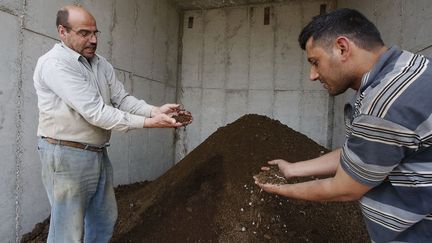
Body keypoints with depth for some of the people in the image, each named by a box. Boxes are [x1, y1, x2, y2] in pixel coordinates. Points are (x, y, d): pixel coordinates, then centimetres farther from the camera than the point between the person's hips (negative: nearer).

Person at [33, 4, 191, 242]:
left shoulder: (101, 64, 9)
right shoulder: (55, 64, -17)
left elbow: (122, 99, 1)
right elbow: (95, 112, -24)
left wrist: (155, 110, -16)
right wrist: (148, 122, -26)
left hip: (99, 154, 8)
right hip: (67, 154, -8)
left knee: (104, 220, 19)